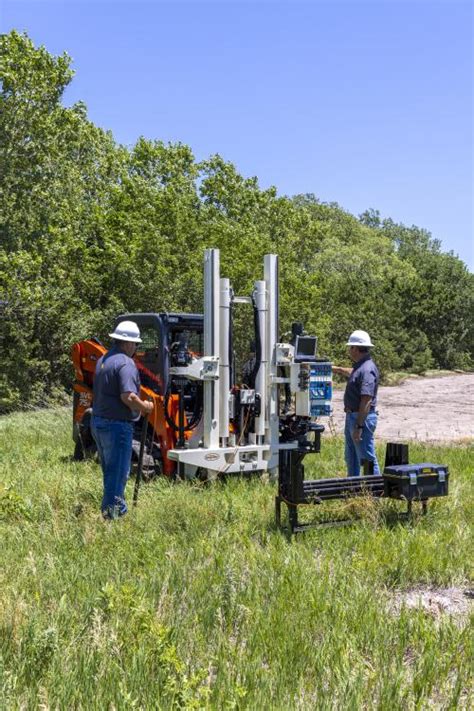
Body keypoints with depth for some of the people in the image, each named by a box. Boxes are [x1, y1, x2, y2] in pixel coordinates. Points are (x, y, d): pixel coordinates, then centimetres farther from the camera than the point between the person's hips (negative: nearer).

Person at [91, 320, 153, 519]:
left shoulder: (102, 360, 12)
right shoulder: (125, 363, -18)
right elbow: (128, 397, -28)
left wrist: (137, 407, 17)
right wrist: (144, 407, -9)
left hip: (98, 422, 10)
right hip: (117, 425, -10)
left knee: (110, 471, 19)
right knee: (118, 473, 0)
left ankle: (119, 509, 32)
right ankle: (111, 513, 6)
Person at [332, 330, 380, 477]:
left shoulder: (367, 370, -22)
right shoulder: (360, 367, 10)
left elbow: (366, 401, -28)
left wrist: (359, 426, -29)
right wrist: (337, 369, 42)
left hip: (362, 418, -11)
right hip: (352, 415, 11)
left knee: (367, 458, -7)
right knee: (351, 457, 20)